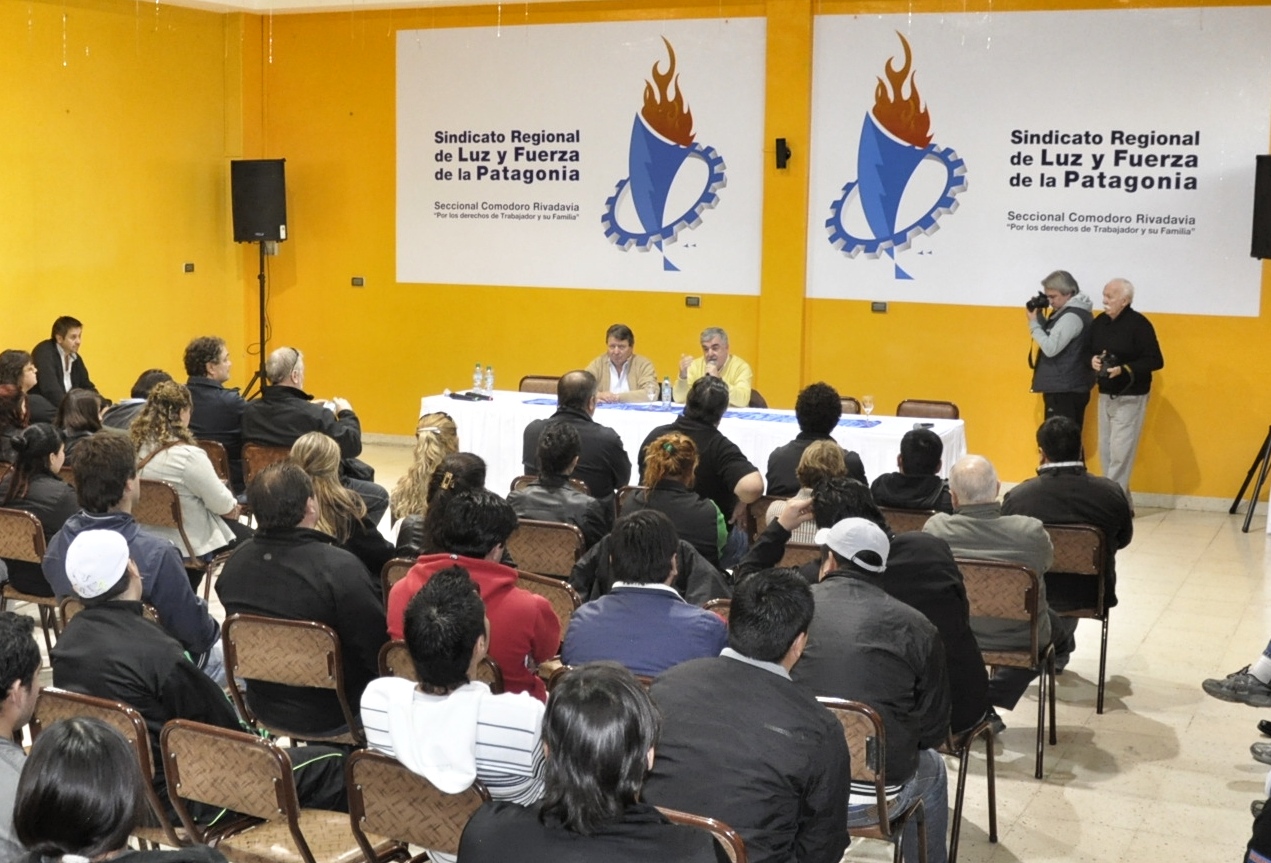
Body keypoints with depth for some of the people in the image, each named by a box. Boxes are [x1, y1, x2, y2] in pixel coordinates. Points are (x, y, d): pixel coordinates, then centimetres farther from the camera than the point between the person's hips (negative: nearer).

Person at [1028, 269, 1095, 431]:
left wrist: (1034, 323, -12)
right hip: (1070, 387, 10)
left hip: (1064, 389, -10)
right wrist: (1039, 317, 6)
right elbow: (1052, 337, 20)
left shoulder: (1072, 316, -18)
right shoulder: (1068, 312, 14)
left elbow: (1050, 348, -23)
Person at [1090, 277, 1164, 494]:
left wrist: (1124, 369, -24)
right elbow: (1089, 351, 17)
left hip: (1130, 397, -7)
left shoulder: (1139, 324, -14)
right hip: (1105, 395, 7)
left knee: (1120, 452, -9)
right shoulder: (1099, 322, 6)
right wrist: (1092, 361, -7)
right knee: (1105, 450, 9)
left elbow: (1155, 361, -15)